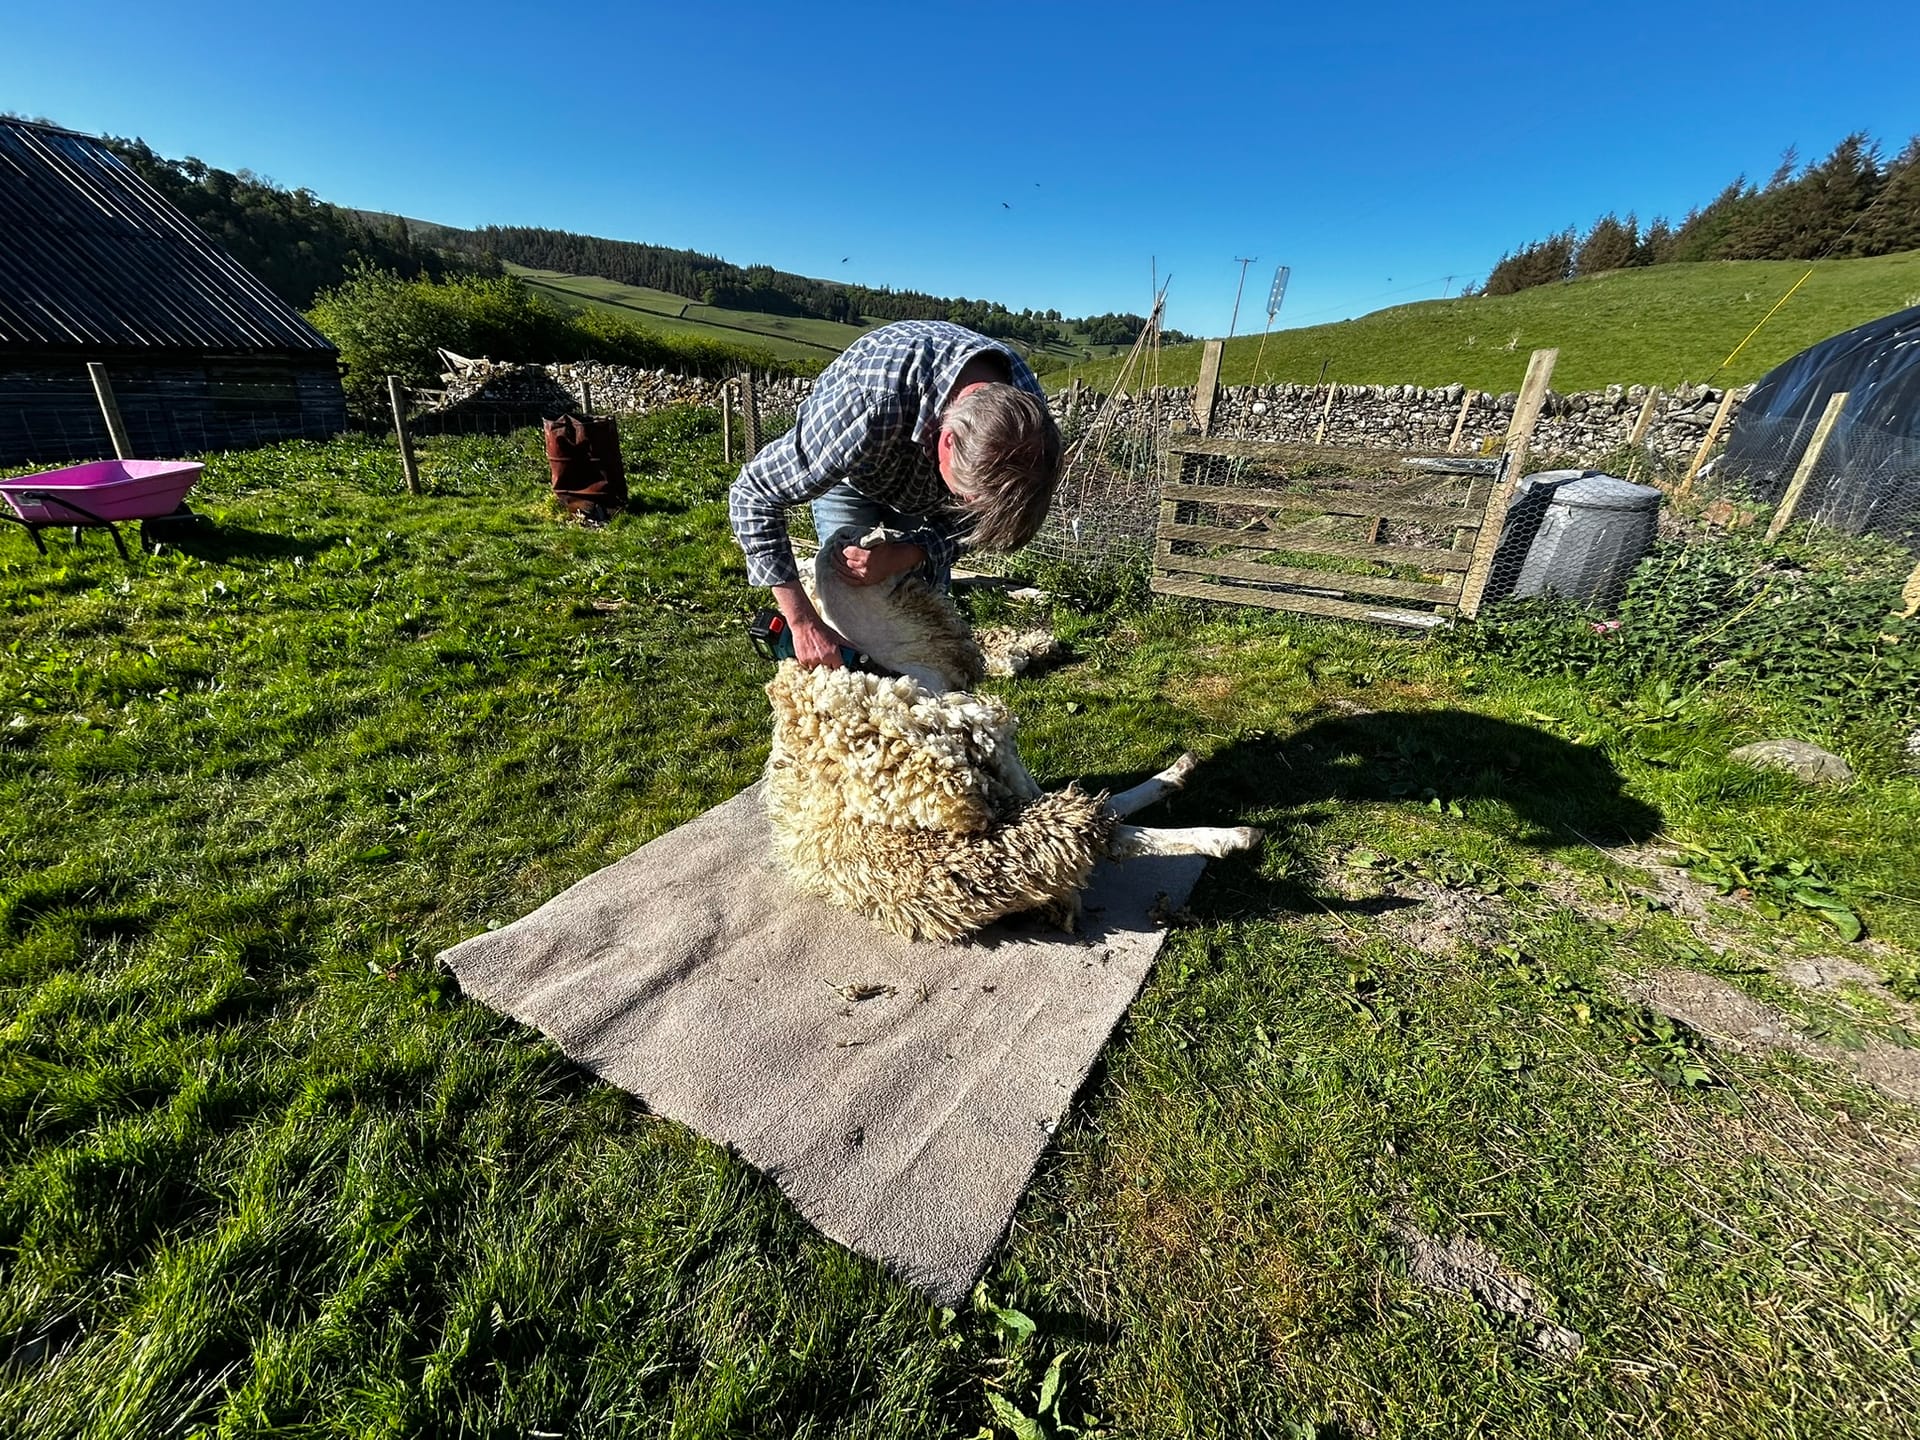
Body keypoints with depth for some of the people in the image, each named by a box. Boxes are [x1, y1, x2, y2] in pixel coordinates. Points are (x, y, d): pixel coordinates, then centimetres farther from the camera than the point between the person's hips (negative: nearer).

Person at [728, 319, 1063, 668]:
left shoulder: (1023, 416, -32)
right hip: (848, 473, -3)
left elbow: (967, 520, -15)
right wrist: (803, 623, -38)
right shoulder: (873, 406, -46)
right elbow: (753, 494, -35)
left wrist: (903, 557, -34)